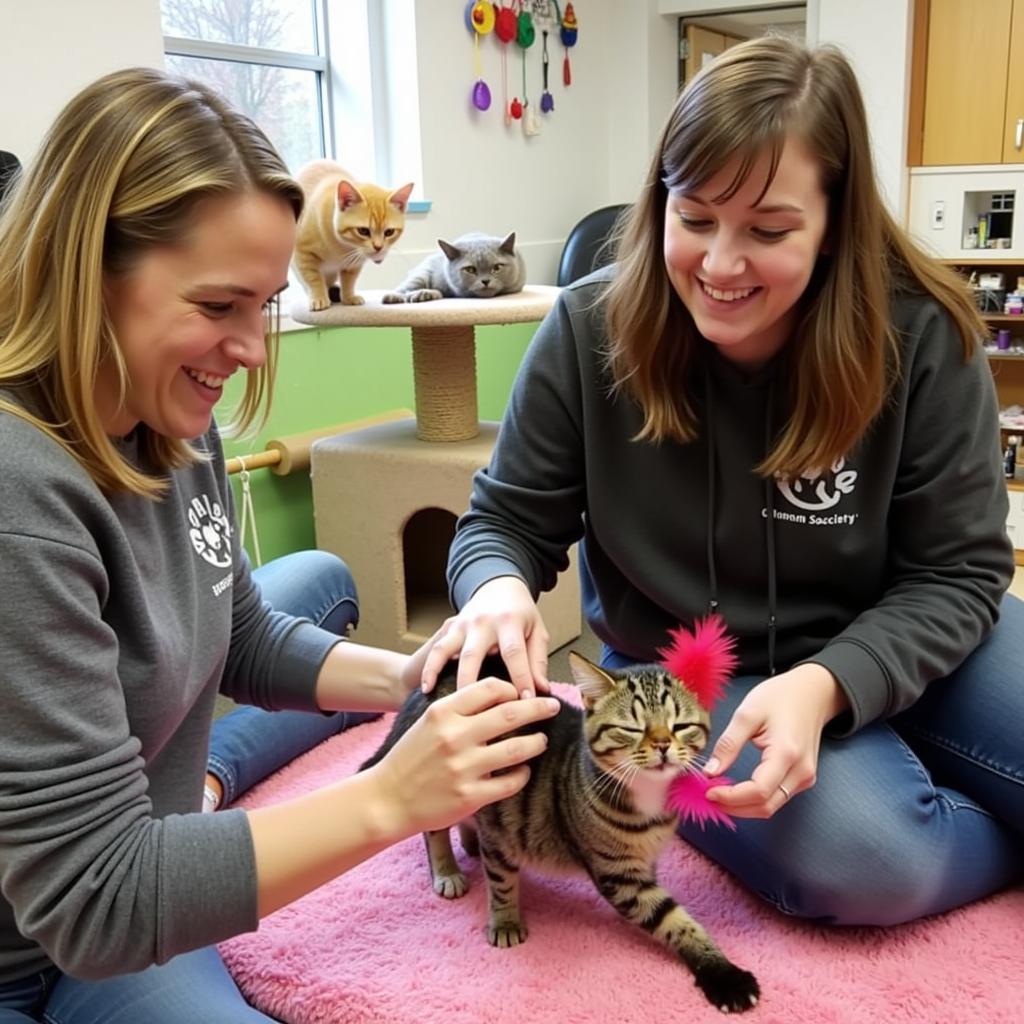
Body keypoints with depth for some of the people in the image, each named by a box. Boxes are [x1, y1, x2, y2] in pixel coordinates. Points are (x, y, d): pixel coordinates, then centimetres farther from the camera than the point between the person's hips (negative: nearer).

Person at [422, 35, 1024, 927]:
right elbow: (507, 521, -6)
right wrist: (500, 589, -31)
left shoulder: (920, 335, -16)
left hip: (889, 647, 2)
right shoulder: (590, 331, -16)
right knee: (866, 860, -28)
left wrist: (824, 683, -30)